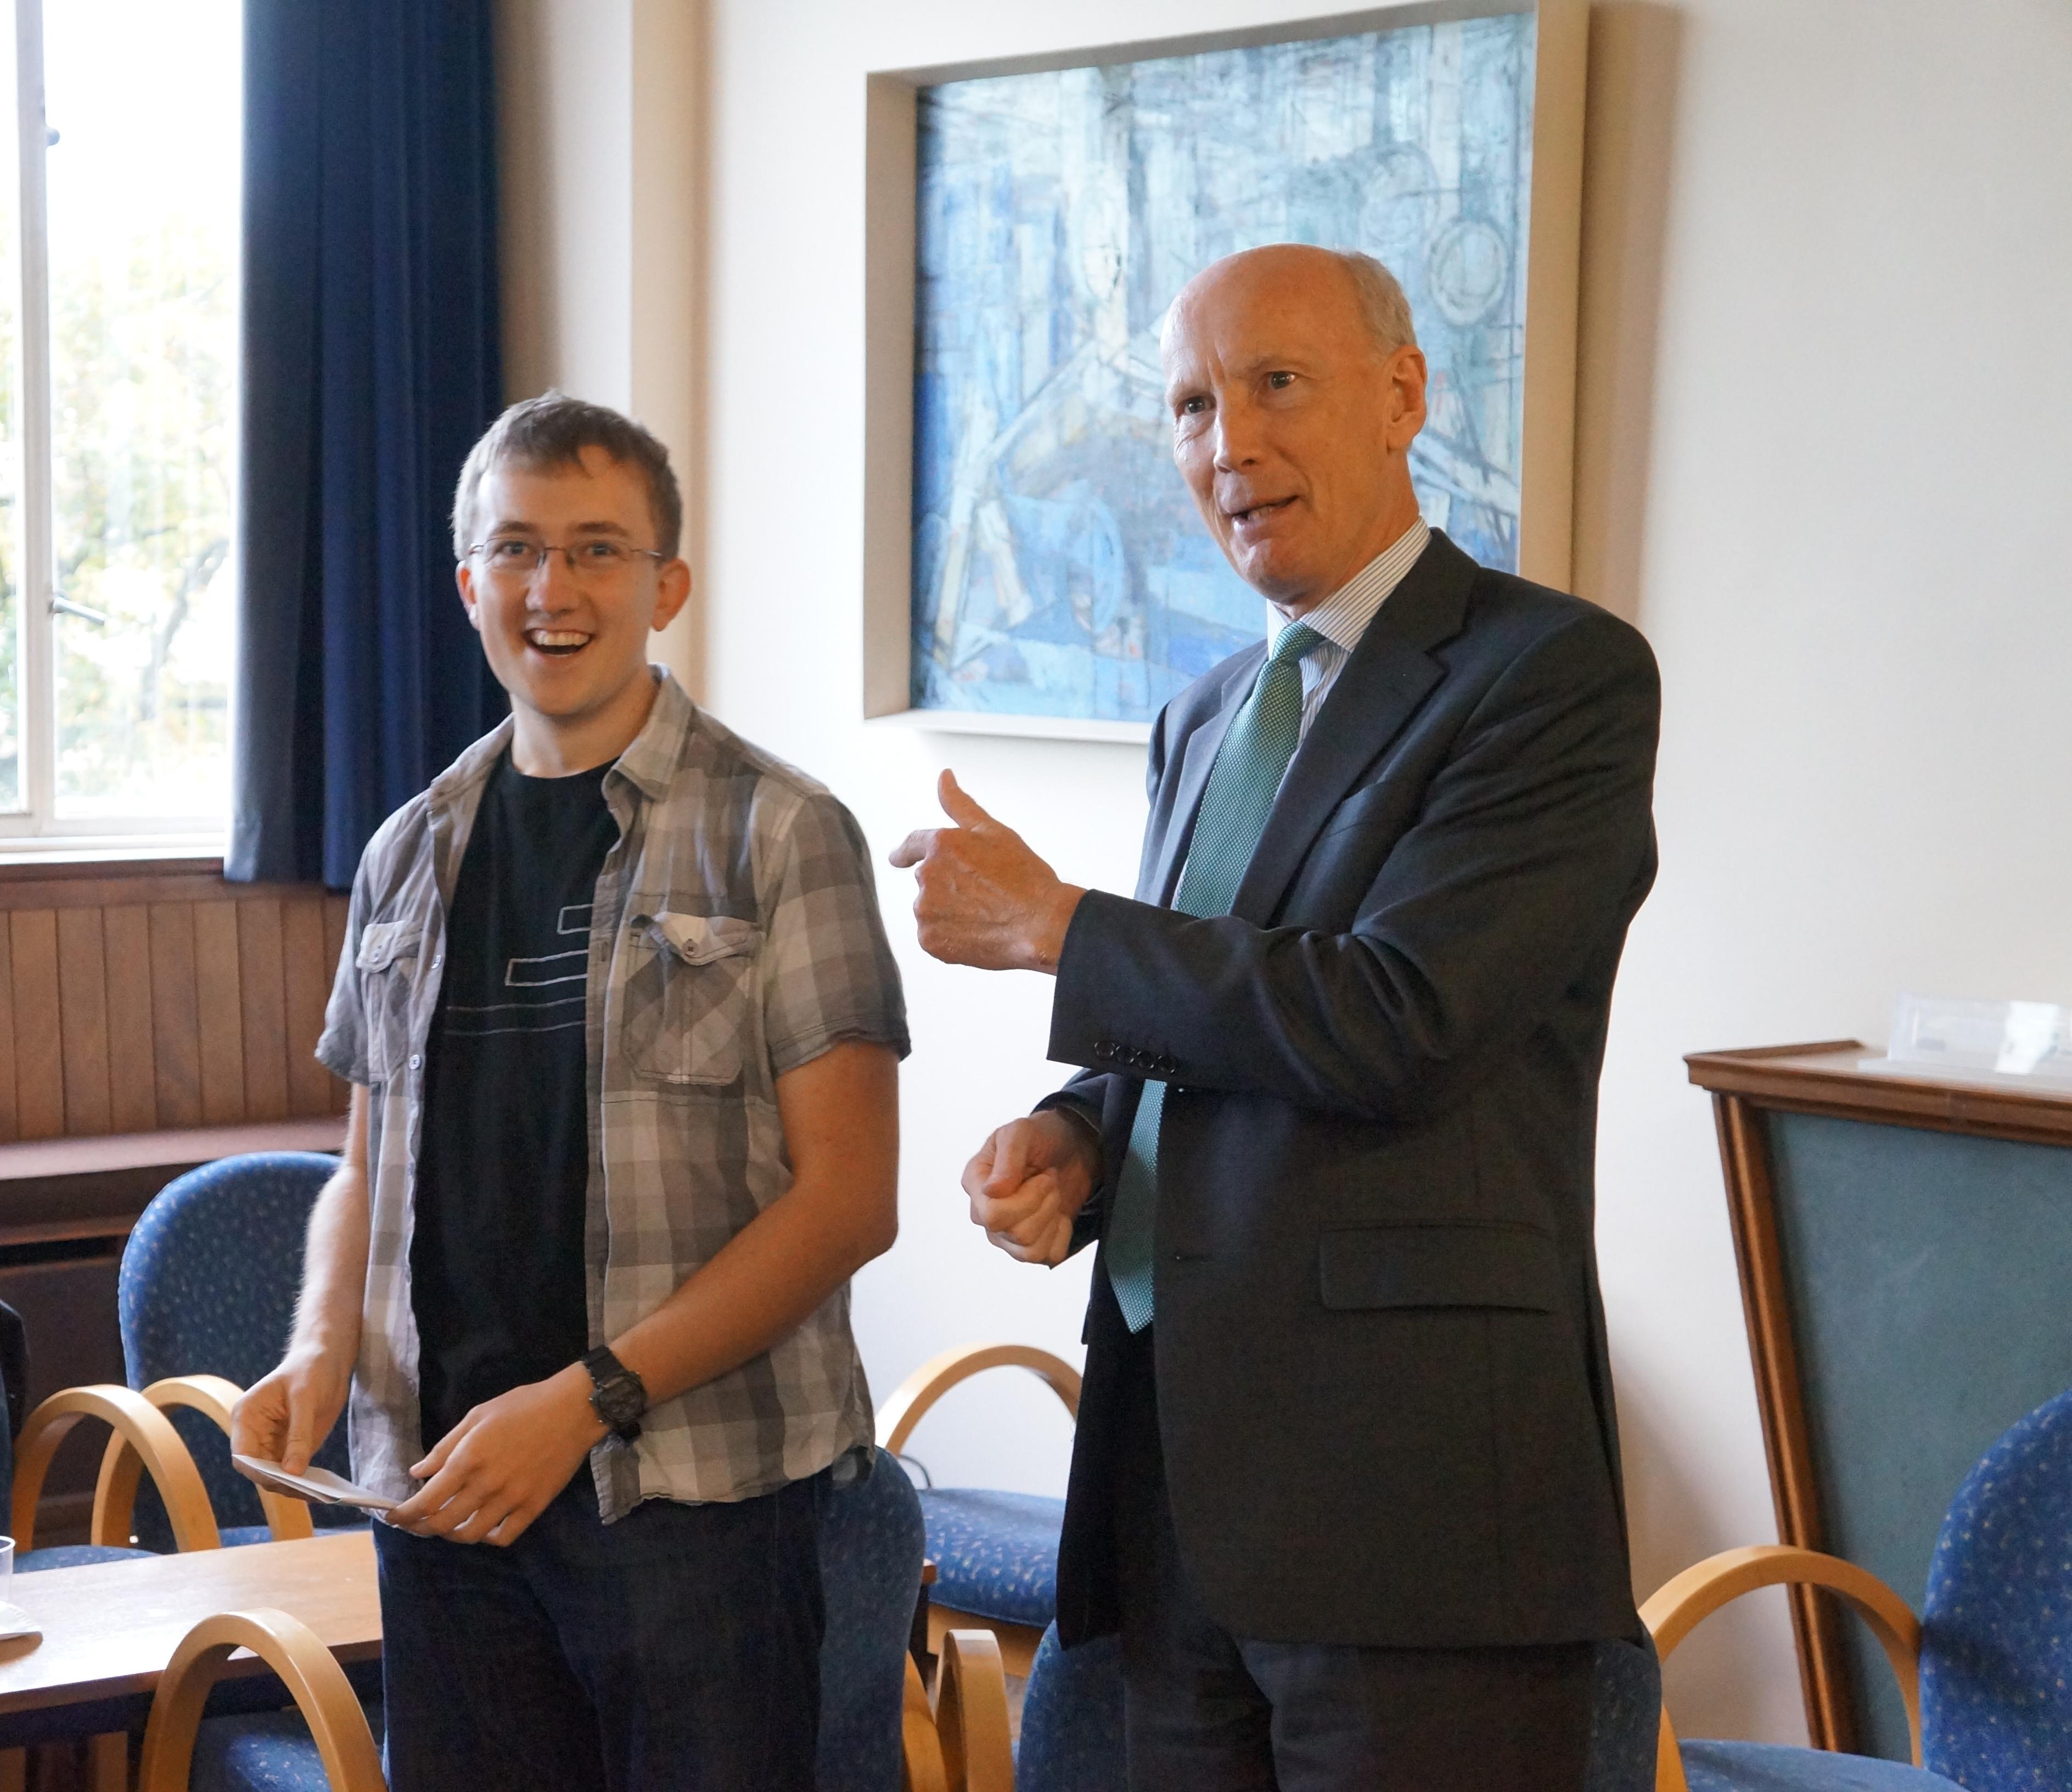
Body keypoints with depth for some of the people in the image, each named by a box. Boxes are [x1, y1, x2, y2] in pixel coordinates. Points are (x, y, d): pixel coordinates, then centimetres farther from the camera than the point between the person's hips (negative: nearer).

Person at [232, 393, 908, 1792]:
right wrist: (323, 1349, 1)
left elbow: (847, 1198, -8)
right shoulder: (413, 854, 12)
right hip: (440, 1484, 4)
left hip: (697, 1488, -4)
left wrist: (590, 1398, -15)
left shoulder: (777, 835, -3)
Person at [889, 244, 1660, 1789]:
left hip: (1408, 1483, -7)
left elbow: (1391, 1022, -19)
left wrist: (1046, 923, -9)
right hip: (1178, 1475, 7)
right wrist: (1067, 1140, 1)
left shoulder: (1559, 672, -8)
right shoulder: (1206, 720, 18)